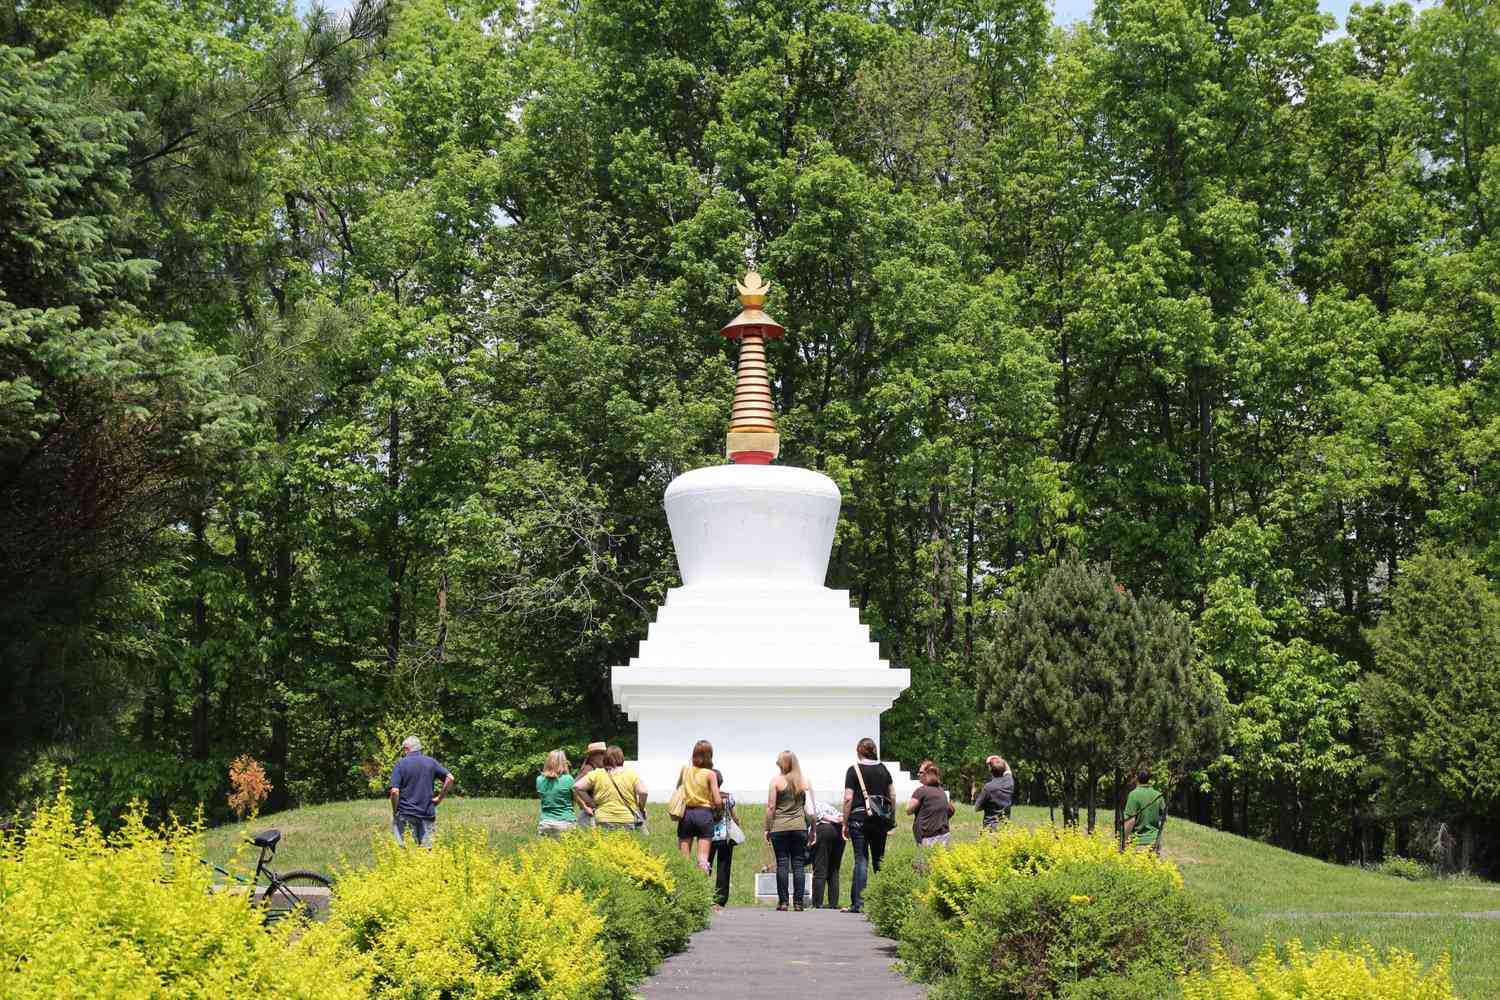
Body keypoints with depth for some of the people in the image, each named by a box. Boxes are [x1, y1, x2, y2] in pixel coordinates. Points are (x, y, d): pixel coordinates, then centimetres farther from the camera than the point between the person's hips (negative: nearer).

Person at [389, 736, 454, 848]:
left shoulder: (400, 764, -4)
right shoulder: (431, 762, 7)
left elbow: (395, 791, -12)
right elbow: (450, 778, 0)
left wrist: (395, 811, 0)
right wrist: (440, 798, 6)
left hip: (406, 815, -3)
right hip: (428, 813, 3)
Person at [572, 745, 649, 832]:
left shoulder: (596, 774, 5)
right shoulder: (631, 774, 3)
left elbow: (576, 787, -1)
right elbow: (643, 792, -9)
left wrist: (585, 806, 6)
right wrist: (641, 808, 7)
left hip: (604, 823, 1)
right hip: (629, 823, -1)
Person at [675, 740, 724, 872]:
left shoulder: (685, 769, 3)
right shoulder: (710, 774, -6)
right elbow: (718, 802, -7)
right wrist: (718, 810, 12)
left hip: (686, 814, 3)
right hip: (704, 814, -3)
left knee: (683, 858, 6)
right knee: (702, 857, -5)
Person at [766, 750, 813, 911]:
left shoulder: (776, 781, -1)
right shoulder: (804, 782, 6)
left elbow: (770, 807, -2)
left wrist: (767, 829, 4)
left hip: (779, 827, -2)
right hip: (799, 827, 2)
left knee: (782, 863, 1)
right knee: (798, 864, 3)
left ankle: (783, 902, 0)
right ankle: (798, 902, 1)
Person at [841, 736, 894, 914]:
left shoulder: (854, 770, -4)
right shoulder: (883, 769, 9)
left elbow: (848, 798, -7)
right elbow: (891, 796, 10)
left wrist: (845, 824, -2)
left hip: (859, 819, -3)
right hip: (880, 820, 4)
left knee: (861, 860, -3)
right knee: (879, 859, 11)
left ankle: (858, 904, -7)